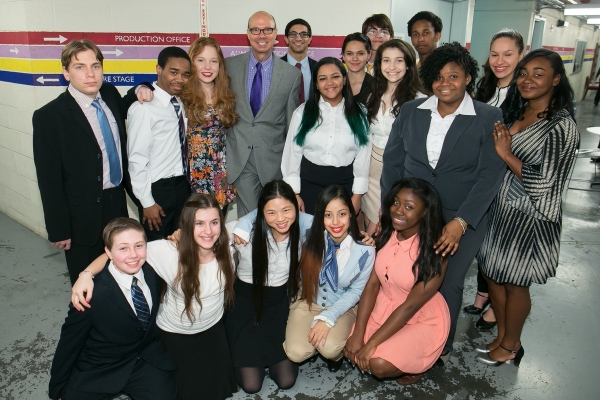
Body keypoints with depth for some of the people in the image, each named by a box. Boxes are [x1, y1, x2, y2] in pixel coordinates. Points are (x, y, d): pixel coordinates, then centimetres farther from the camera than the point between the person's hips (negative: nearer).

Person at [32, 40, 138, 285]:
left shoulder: (110, 94, -1)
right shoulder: (49, 117, -17)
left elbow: (123, 109, 23)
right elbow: (49, 180, -13)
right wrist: (59, 230, -11)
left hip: (118, 203, 5)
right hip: (83, 216, -5)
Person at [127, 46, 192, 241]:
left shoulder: (180, 104, 9)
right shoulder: (144, 108, -15)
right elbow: (137, 159, -16)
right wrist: (147, 202, -14)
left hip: (183, 186, 7)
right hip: (158, 190, -7)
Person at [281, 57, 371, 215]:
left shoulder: (358, 113, 1)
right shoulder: (303, 112, -1)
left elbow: (363, 154, 1)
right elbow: (292, 153, 0)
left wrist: (357, 195, 0)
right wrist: (294, 193, -2)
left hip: (345, 183, 1)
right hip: (310, 183, 0)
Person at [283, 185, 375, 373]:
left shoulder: (365, 250, -20)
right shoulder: (311, 236, -18)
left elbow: (356, 291, -9)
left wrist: (327, 318, -18)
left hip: (342, 307, -1)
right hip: (308, 302, 1)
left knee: (329, 349, -28)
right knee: (296, 353, -21)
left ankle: (336, 352, 10)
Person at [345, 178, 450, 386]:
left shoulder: (434, 252, -25)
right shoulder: (387, 234, -8)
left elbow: (410, 306, -23)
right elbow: (372, 284, -8)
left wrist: (372, 343, -22)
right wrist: (358, 333, -14)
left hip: (422, 320, -5)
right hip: (385, 307, 6)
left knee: (379, 365, -22)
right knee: (351, 351, -7)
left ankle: (416, 363, 9)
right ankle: (396, 349, 17)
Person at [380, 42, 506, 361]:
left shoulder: (489, 118, -4)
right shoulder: (410, 111, 4)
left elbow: (490, 175, -9)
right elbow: (392, 161, 6)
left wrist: (460, 222, -18)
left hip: (463, 220, -2)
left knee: (447, 284, 3)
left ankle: (442, 346, 29)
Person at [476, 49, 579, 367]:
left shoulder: (562, 126, -16)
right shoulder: (516, 113, 8)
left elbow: (543, 182, -20)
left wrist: (506, 154, -19)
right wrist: (496, 143, 1)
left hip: (528, 217, -7)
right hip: (500, 208, 8)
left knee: (514, 283, 8)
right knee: (493, 275, 16)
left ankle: (510, 346, 31)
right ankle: (502, 336, 37)